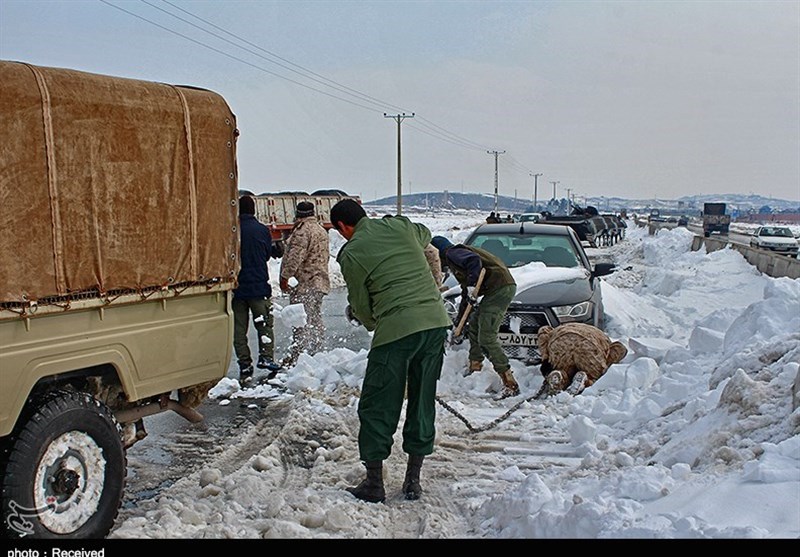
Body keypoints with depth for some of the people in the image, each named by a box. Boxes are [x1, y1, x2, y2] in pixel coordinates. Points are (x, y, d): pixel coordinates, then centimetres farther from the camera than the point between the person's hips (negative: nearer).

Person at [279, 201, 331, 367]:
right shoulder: (322, 230, 17)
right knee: (315, 319, 15)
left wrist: (285, 276, -15)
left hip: (305, 284, -10)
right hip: (320, 281, 10)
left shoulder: (302, 230, -14)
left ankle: (296, 357, -6)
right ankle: (315, 352, 21)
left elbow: (295, 257, -21)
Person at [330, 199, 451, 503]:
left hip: (396, 330, -6)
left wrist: (372, 323, 27)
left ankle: (374, 483, 16)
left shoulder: (351, 254, -1)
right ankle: (413, 480, 24)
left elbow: (362, 307, 7)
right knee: (423, 402, 15)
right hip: (437, 322, 6)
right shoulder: (400, 225, 13)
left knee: (377, 407, 8)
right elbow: (425, 234, 37)